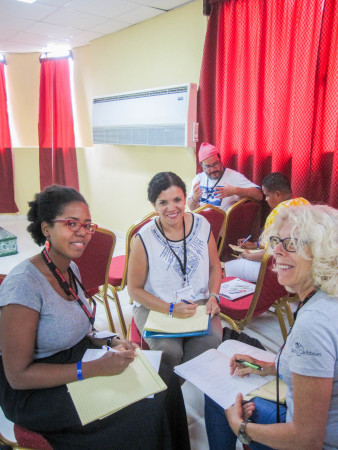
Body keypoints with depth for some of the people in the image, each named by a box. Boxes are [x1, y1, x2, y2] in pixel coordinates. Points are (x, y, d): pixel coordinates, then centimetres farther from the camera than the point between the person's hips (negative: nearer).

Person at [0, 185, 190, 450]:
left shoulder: (71, 269, 1)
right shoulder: (23, 284, -25)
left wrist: (111, 342, -4)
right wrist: (95, 369, -25)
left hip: (78, 363, 8)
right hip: (36, 392, -7)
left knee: (165, 381, -2)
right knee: (144, 413, -16)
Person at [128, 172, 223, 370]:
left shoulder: (202, 224, 0)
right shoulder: (145, 238, -11)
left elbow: (215, 266, 14)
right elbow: (135, 289, -5)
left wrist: (213, 297, -4)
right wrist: (171, 309, -16)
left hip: (199, 303, 3)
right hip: (156, 307, -2)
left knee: (211, 340, -26)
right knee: (169, 350, -28)